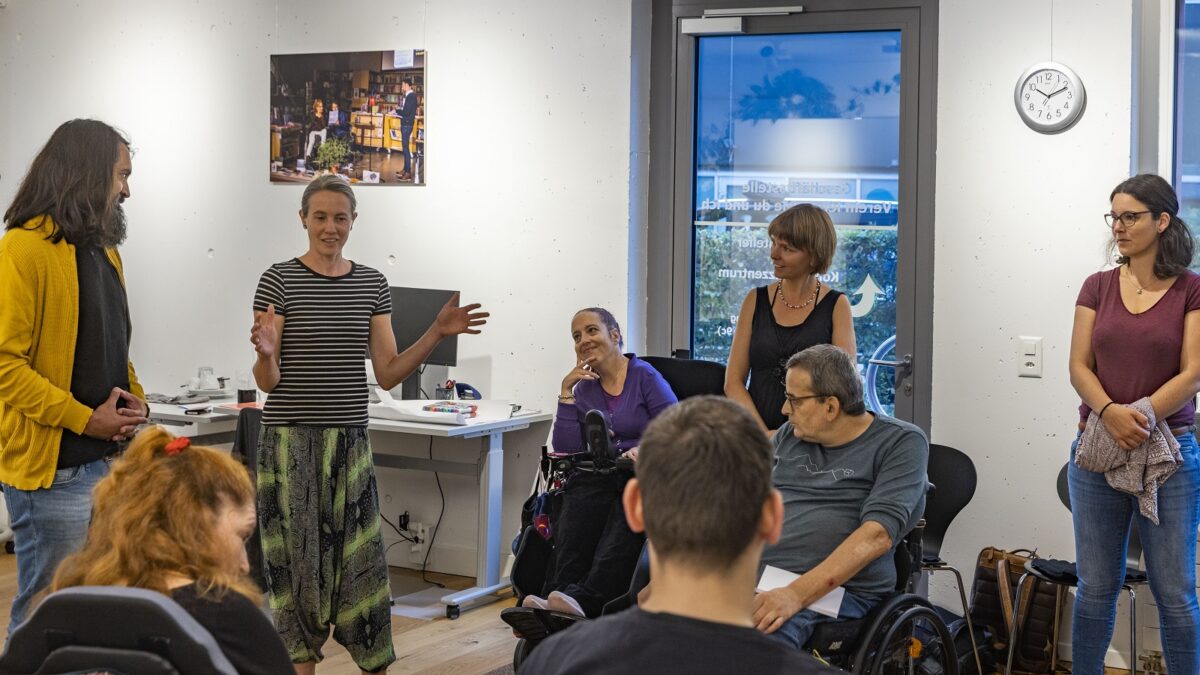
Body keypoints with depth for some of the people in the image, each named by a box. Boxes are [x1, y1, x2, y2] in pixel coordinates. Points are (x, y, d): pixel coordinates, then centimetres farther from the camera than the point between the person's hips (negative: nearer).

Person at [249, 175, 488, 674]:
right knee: (297, 561, 1)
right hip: (291, 441, -3)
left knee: (362, 562, 2)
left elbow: (388, 374, 7)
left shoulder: (372, 284, 8)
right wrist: (266, 355, -28)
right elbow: (268, 382, -6)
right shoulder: (280, 280, -4)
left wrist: (437, 333, -3)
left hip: (350, 441, 3)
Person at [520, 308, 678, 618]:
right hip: (597, 479, 4)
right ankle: (560, 597, -52)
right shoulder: (584, 388, 20)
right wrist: (566, 391, 7)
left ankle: (584, 601, -56)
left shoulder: (646, 377, 5)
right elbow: (566, 449, 9)